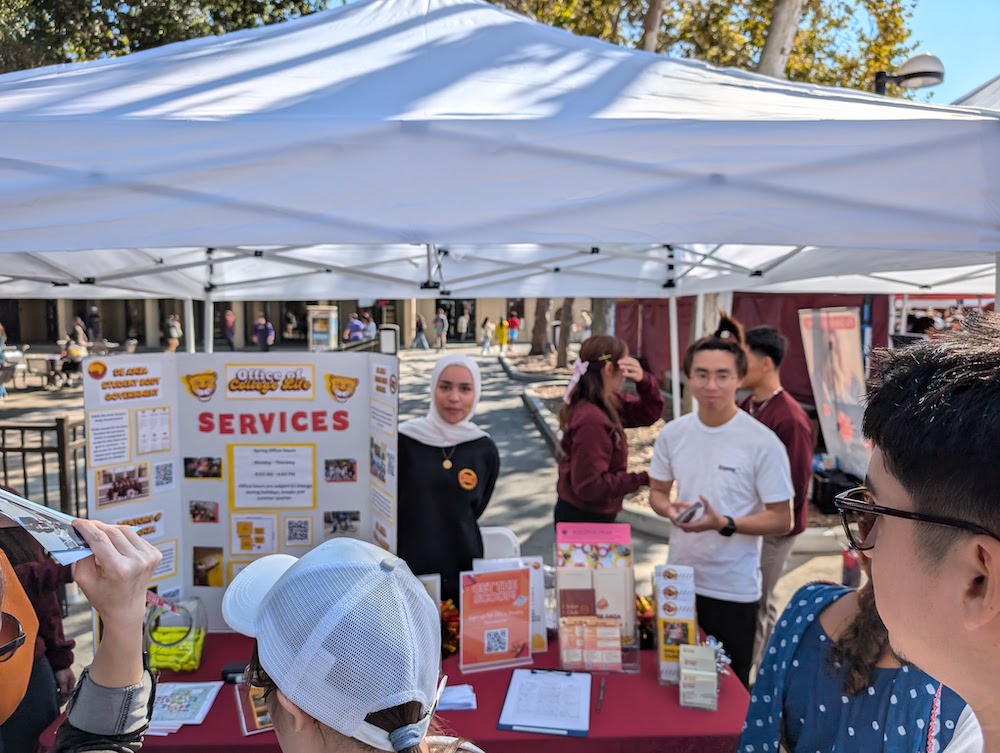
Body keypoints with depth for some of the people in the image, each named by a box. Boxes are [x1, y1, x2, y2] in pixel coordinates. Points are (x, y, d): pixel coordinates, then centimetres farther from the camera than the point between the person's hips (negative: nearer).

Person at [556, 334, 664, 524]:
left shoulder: (608, 403, 0)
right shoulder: (591, 420, -29)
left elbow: (649, 413, 7)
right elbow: (589, 486, -28)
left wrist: (644, 381, -12)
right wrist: (643, 479, -23)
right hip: (582, 520, -9)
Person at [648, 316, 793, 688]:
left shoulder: (763, 443, -16)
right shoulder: (672, 433, -3)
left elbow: (782, 521, -12)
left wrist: (724, 524, -26)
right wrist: (670, 509, -13)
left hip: (733, 589, -4)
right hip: (679, 580, 4)